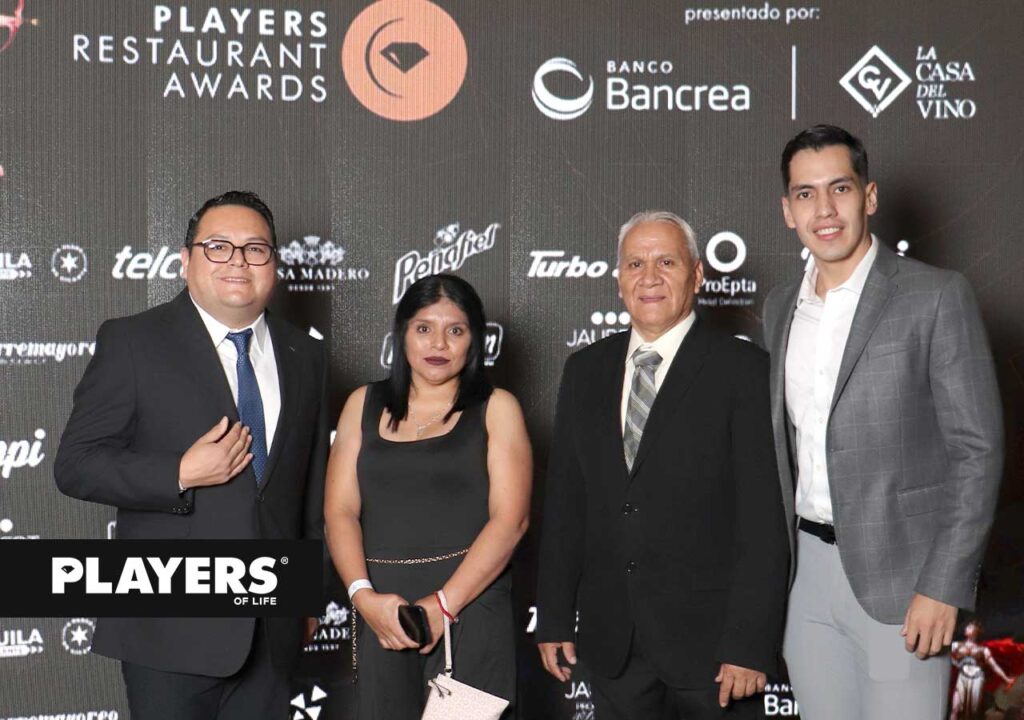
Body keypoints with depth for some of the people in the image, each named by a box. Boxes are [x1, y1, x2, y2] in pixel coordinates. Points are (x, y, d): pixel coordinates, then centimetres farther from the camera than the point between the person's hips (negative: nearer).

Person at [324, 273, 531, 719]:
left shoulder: (496, 408, 1)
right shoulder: (364, 404, 9)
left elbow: (510, 519, -7)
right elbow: (340, 511, 3)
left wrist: (442, 605, -15)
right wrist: (363, 595, -12)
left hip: (470, 607, -2)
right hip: (381, 612, 3)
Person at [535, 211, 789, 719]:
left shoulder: (742, 369, -7)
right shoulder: (585, 370, 8)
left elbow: (764, 518, -10)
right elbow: (564, 501, 10)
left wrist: (750, 644, -14)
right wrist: (555, 618, 7)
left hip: (711, 640, -4)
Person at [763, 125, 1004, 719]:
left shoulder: (937, 297, -9)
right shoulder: (780, 309, 9)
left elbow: (978, 449, -10)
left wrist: (945, 586, -15)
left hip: (899, 576, -5)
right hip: (808, 569, 5)